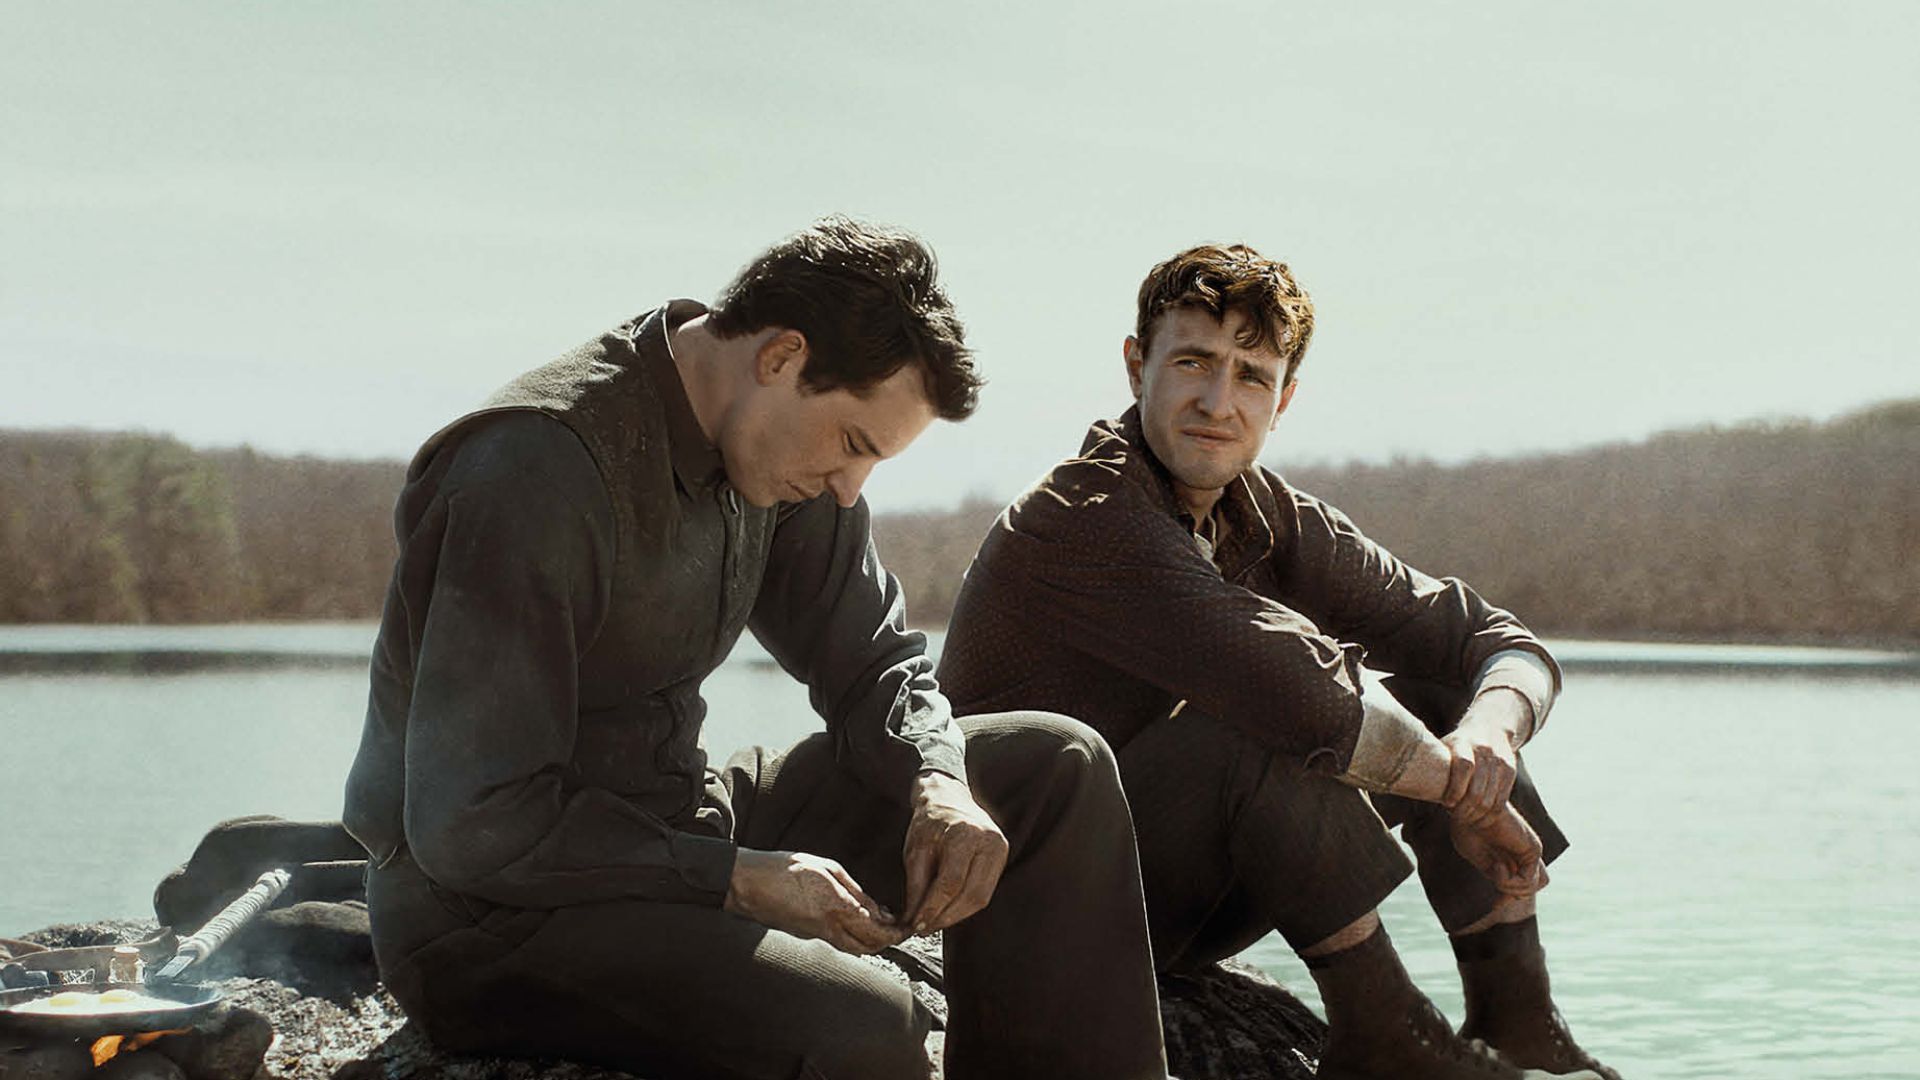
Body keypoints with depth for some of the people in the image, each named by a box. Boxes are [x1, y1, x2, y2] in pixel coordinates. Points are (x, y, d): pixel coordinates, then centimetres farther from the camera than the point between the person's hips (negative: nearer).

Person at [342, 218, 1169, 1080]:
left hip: (677, 834, 9)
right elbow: (471, 824, -25)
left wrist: (939, 784, -9)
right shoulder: (540, 468, -23)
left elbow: (869, 660, 14)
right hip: (491, 916, -9)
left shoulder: (780, 448, 3)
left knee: (1055, 768, 1)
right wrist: (740, 879, -23)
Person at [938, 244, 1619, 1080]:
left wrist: (1489, 736, -23)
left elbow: (1507, 647, 0)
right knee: (1272, 727, -31)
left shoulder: (1273, 521, 1)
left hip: (1179, 898, 8)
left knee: (1430, 701, 0)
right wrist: (1465, 793, -22)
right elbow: (1303, 693, -35)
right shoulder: (1081, 519, -24)